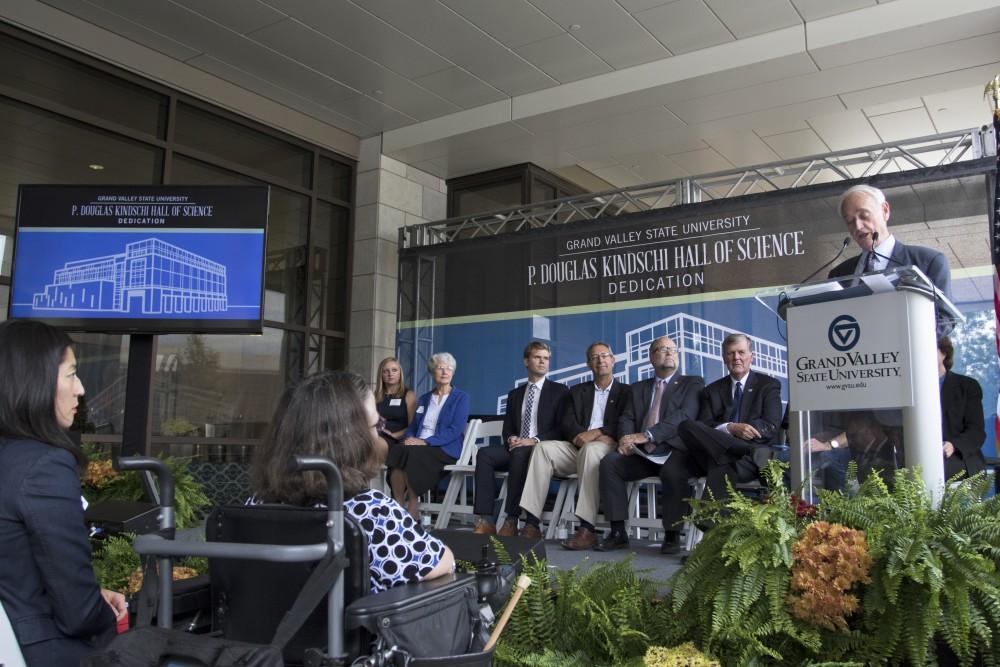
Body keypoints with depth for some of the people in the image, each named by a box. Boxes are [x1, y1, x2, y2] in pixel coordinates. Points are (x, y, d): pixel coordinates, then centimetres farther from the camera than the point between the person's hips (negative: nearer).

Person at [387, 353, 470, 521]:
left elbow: (455, 431, -7)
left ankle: (413, 510, -24)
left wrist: (426, 442, -18)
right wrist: (409, 438, -7)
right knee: (396, 452, -30)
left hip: (445, 450, -4)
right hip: (418, 446, 4)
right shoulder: (424, 399, 23)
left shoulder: (461, 398, 5)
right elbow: (412, 426, 19)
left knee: (412, 454, -34)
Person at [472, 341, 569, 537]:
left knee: (520, 454, -37)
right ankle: (485, 521, -30)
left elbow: (562, 428, -2)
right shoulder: (515, 394, 22)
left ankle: (511, 522, -34)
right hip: (516, 448, 4)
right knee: (484, 454, -24)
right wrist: (510, 439, -6)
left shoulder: (559, 391, 9)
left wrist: (535, 440, -16)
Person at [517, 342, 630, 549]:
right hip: (578, 447, 4)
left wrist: (597, 433, -16)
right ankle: (532, 524, -29)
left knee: (591, 449, -38)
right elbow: (567, 425, 9)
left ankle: (587, 529, -41)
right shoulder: (577, 391, 23)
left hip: (607, 448, -4)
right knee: (543, 448, -24)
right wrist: (582, 435, -13)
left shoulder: (625, 392, 13)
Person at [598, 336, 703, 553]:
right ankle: (618, 532, -16)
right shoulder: (637, 388, 23)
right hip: (641, 454, 4)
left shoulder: (692, 383, 10)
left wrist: (647, 435, -20)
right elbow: (627, 418, 12)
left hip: (673, 452, -4)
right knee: (609, 461, -22)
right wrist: (626, 439, -14)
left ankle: (672, 534, -19)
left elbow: (685, 415, -7)